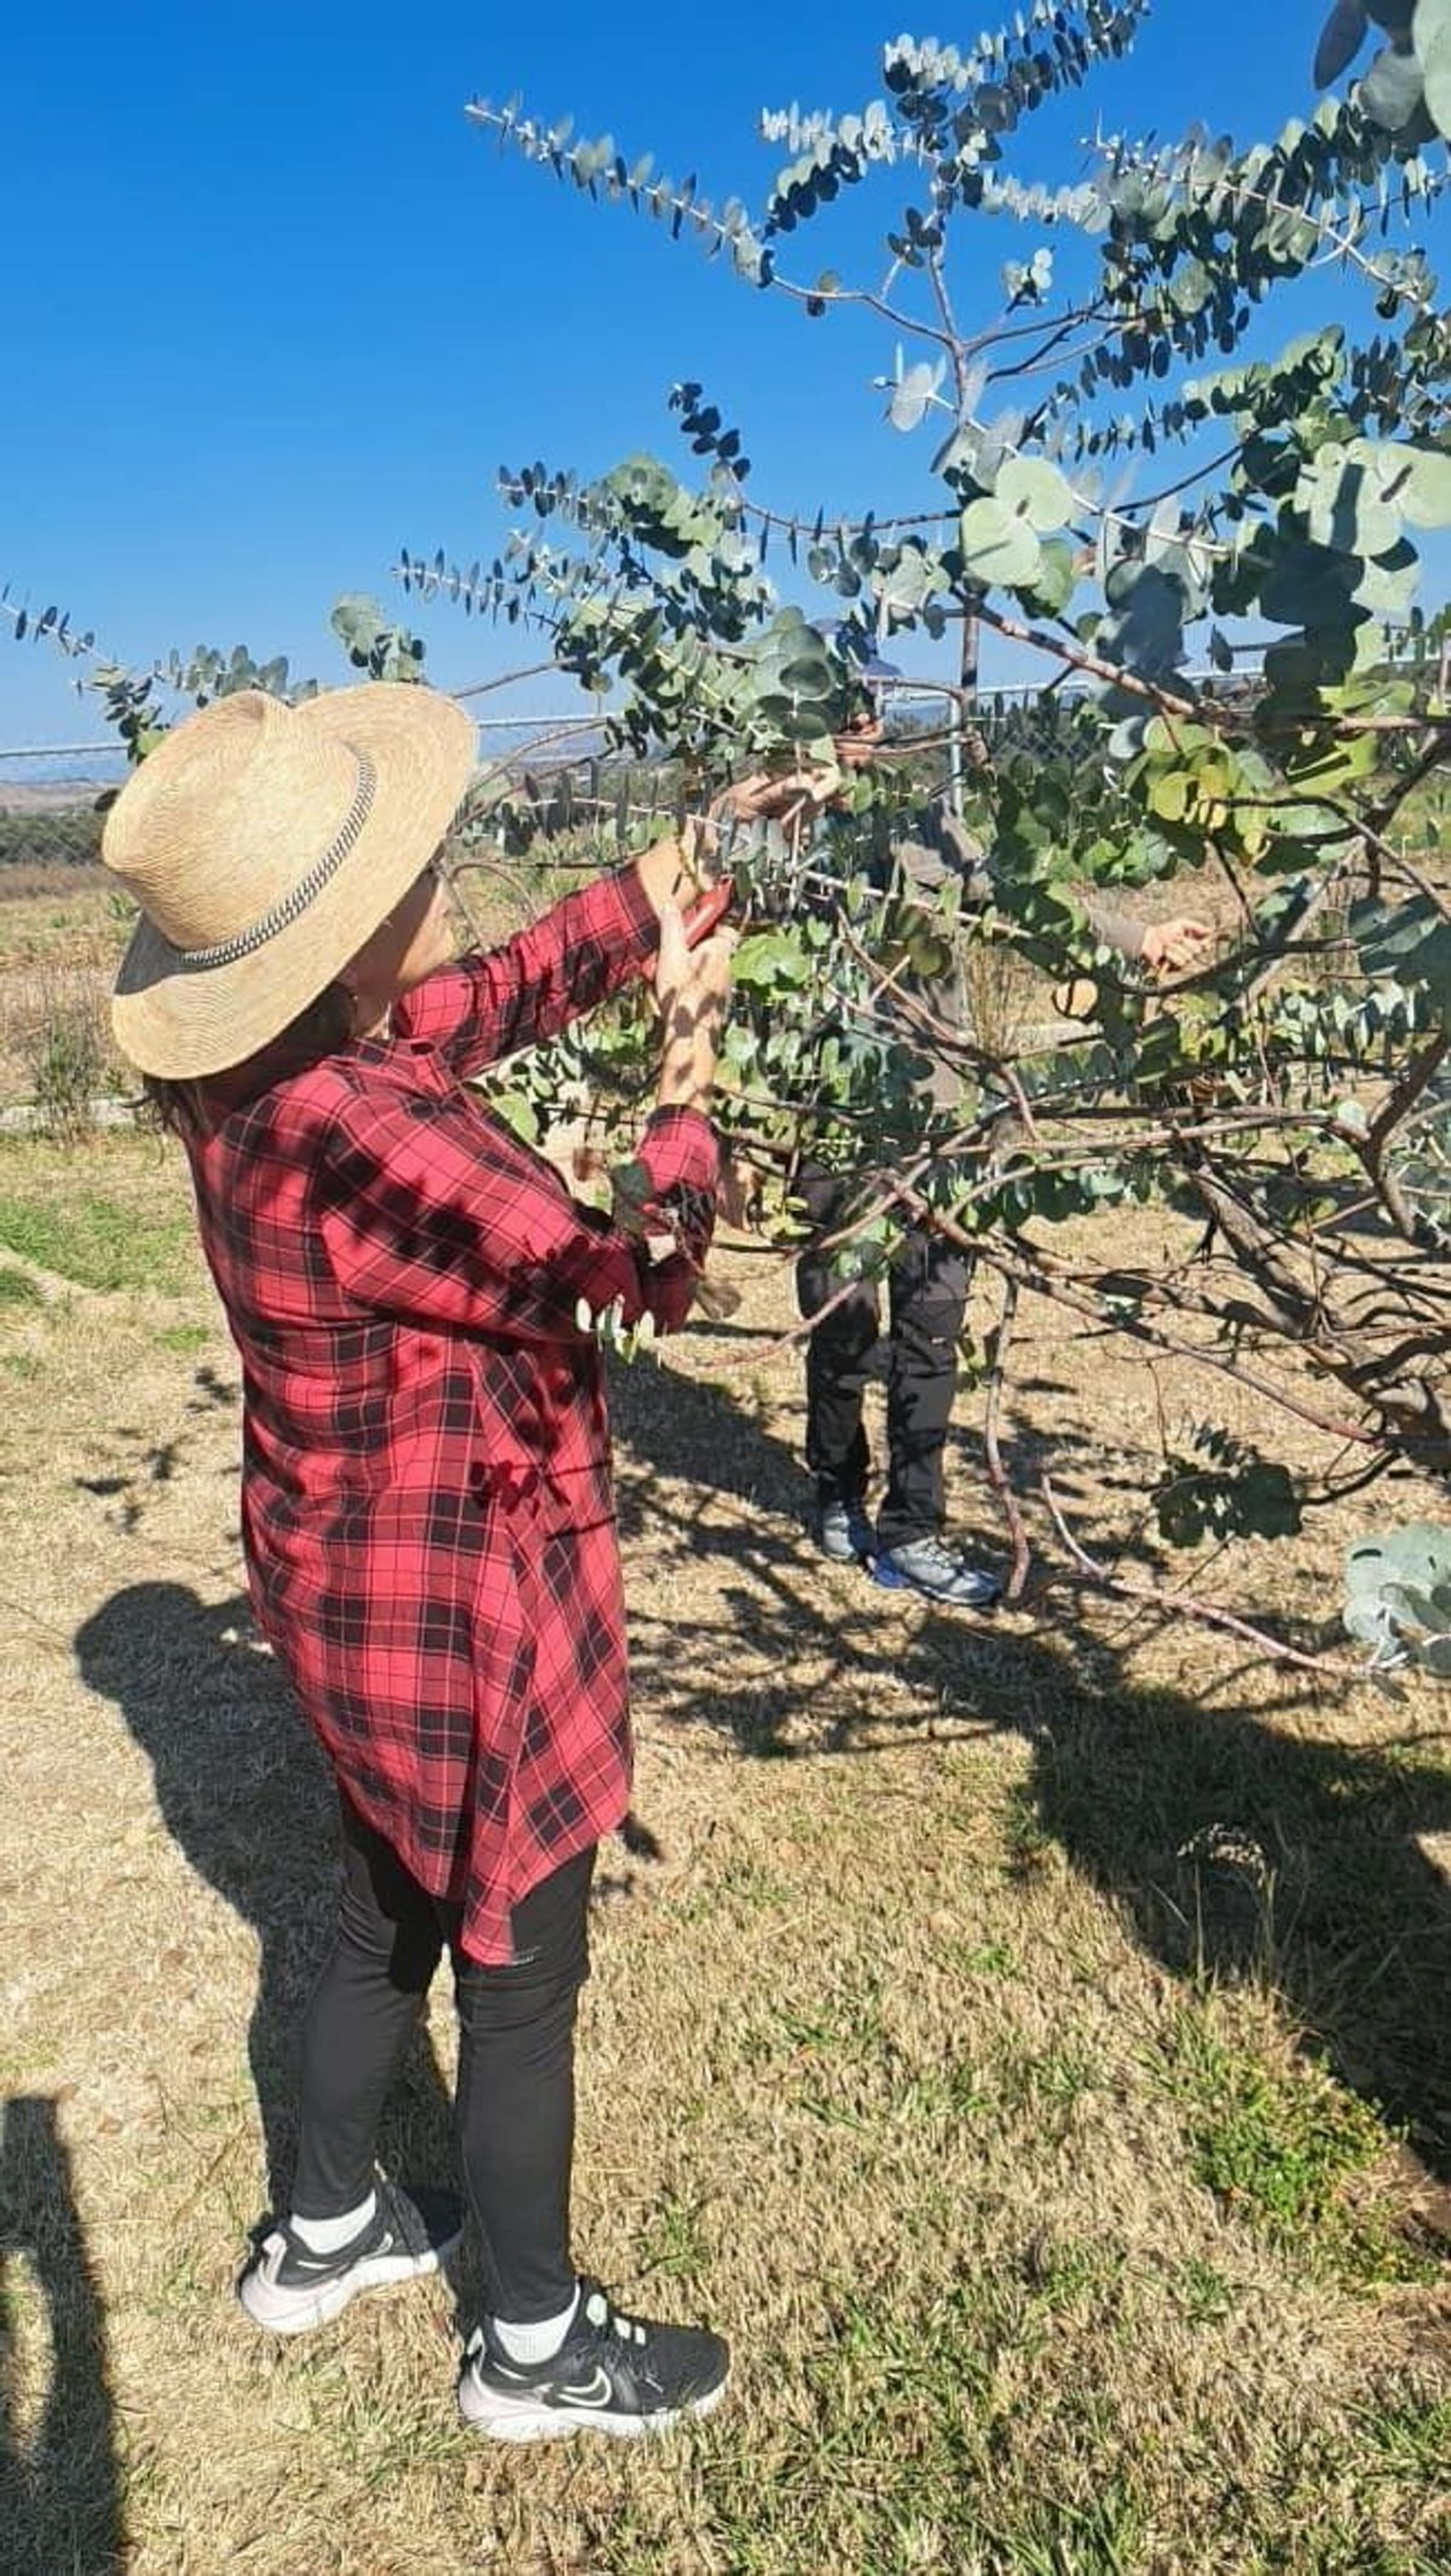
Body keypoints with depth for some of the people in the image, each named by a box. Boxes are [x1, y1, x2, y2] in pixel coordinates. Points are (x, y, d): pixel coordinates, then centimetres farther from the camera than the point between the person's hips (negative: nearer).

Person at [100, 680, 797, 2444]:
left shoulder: (269, 1071, -3)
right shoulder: (354, 1137, -31)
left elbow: (509, 990, 9)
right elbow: (630, 1275, -23)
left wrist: (680, 862, 7)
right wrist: (691, 1048, -10)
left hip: (351, 1581, 9)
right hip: (459, 1607, -9)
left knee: (390, 1916, 28)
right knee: (520, 1971, 13)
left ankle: (324, 2235, 50)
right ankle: (534, 2348, 37)